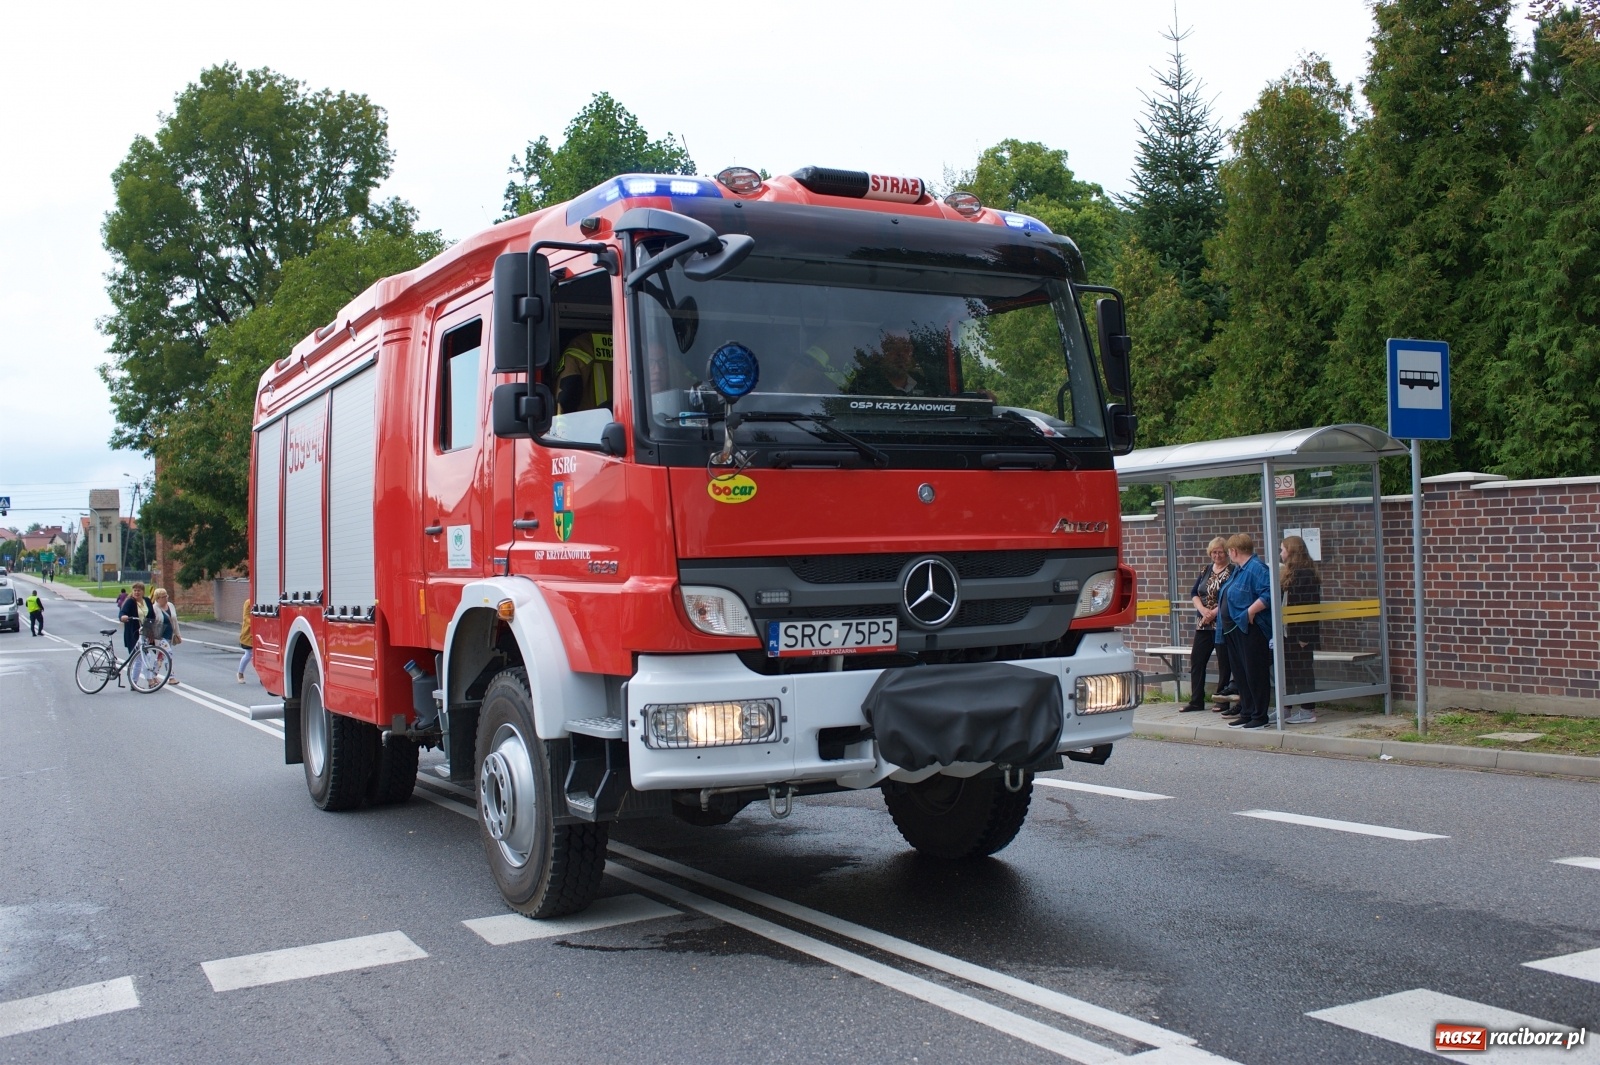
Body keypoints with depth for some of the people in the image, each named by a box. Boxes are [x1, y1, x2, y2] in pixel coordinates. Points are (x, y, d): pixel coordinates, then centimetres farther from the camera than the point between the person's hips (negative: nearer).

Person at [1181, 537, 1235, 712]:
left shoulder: (1232, 572, -5)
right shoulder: (1205, 571, 14)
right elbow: (1193, 593, 9)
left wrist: (1214, 613, -19)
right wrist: (1203, 610, -9)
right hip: (1203, 624, 7)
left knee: (1224, 662, 1)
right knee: (1196, 660, 5)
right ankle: (1196, 701, 11)